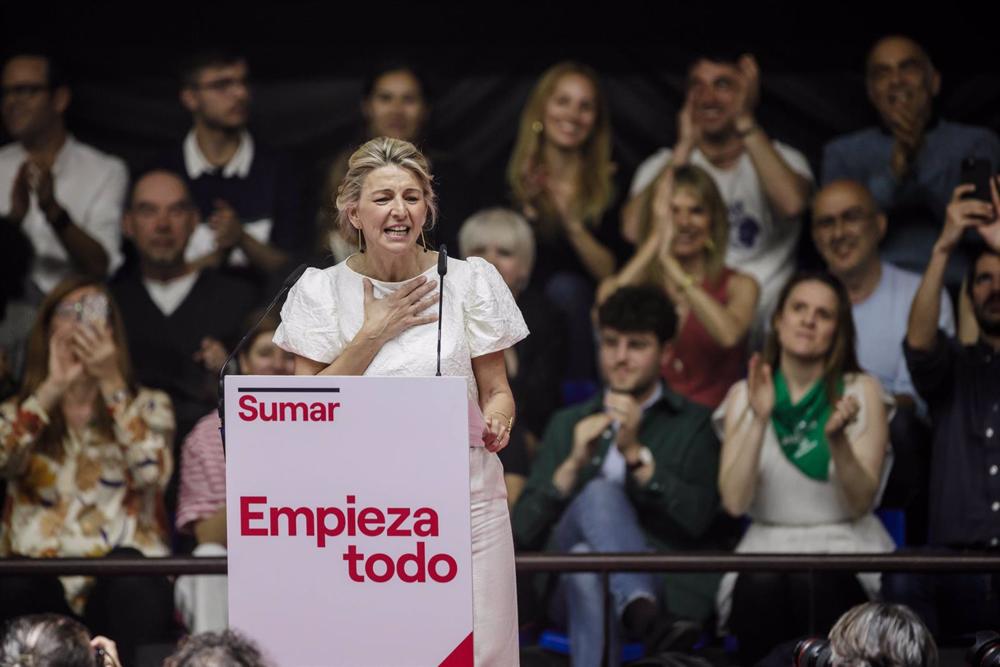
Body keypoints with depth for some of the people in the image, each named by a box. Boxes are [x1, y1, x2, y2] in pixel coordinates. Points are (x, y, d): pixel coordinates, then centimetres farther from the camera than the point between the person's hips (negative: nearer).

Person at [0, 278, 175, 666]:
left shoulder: (148, 406, 16)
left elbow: (151, 473, -7)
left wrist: (112, 383, -7)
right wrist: (51, 389, -8)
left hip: (124, 581, -1)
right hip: (38, 582, 1)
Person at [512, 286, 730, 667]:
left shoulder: (694, 425, 16)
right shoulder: (567, 424, 25)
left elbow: (697, 519, -3)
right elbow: (524, 532, 12)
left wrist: (635, 453, -10)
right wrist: (573, 464, -1)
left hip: (668, 584, -1)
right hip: (567, 586, 1)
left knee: (589, 567, -36)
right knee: (599, 492, -32)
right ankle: (643, 614, -57)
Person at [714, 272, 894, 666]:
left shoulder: (861, 392, 3)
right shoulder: (744, 395, 7)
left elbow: (859, 504, -5)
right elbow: (735, 502, -7)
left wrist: (837, 438, -22)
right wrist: (759, 420, -17)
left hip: (846, 547, -1)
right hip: (767, 546, 1)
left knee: (813, 585, -35)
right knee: (761, 586, -34)